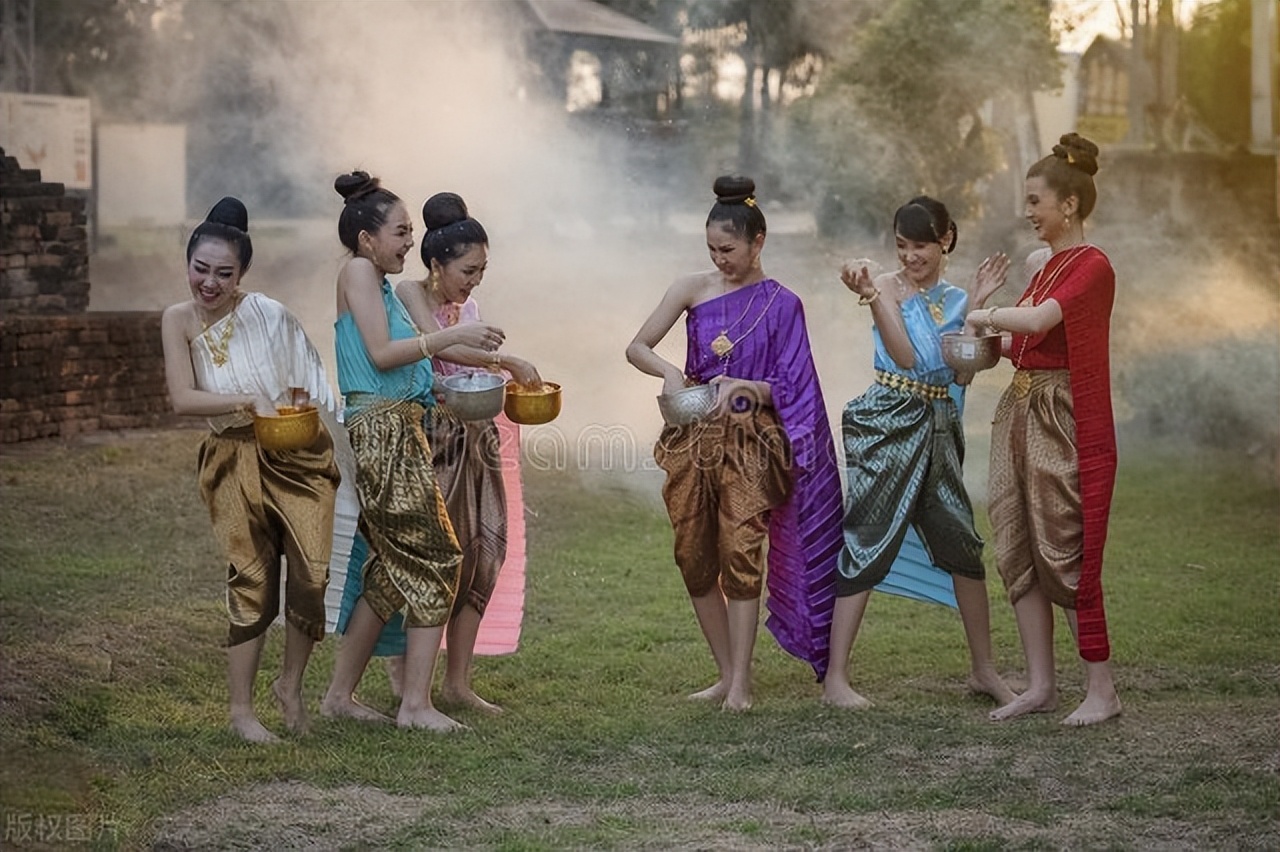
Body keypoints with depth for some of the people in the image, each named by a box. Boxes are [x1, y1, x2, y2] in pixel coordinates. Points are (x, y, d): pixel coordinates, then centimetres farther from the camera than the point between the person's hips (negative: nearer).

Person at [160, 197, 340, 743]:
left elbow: (308, 384, 1)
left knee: (311, 575, -8)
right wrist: (249, 400, -22)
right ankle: (241, 709, 10)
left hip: (297, 457, -1)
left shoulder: (267, 314, -10)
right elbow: (182, 398, -12)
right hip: (235, 462, 1)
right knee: (251, 580, -1)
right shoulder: (179, 321, -3)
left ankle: (291, 685, 16)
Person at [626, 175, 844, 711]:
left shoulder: (781, 304, -1)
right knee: (693, 556, 5)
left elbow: (787, 387, -2)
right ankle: (726, 674, 17)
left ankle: (740, 683, -9)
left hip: (748, 440, -3)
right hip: (692, 438, 4)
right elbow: (637, 347, 3)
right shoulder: (693, 290, 4)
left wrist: (742, 387, -20)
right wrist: (668, 372, -17)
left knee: (740, 553, -13)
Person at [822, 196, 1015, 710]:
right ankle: (835, 680, -6)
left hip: (938, 426, 5)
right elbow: (905, 356, -16)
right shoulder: (888, 287, -3)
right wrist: (871, 298, -27)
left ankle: (983, 668, 21)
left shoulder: (955, 299, 12)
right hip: (889, 422, -5)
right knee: (869, 542, -8)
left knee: (962, 543, 7)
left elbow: (963, 374, 1)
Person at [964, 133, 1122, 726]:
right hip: (1019, 415, 9)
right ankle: (1040, 685, 15)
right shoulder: (1042, 263, 15)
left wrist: (986, 317, -11)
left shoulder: (1092, 267, -12)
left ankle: (1101, 690, 2)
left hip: (1064, 423, -9)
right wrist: (985, 340, 0)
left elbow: (1039, 320, -27)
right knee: (1018, 554, 8)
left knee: (1066, 555, -6)